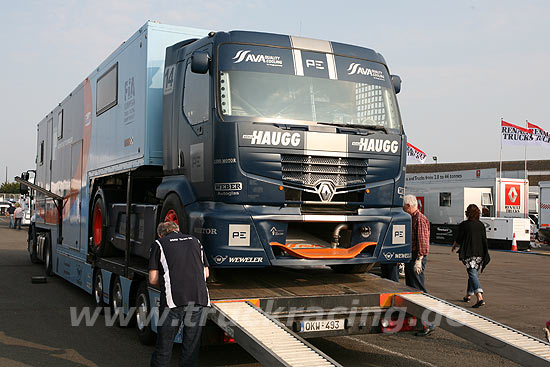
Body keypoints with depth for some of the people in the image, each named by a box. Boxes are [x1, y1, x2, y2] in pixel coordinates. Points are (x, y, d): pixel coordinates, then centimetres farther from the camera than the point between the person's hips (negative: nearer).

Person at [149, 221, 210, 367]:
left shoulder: (159, 244, 9)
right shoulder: (195, 241, 20)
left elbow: (153, 280, 3)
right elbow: (206, 273, 19)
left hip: (174, 299, -3)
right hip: (199, 298, 3)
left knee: (164, 346, 6)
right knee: (192, 345, 11)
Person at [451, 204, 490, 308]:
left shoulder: (463, 225, -7)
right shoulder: (481, 225, 6)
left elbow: (458, 240, -1)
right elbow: (484, 240, 12)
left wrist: (453, 247, 20)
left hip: (468, 253, -5)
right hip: (480, 254, 5)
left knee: (472, 274, -10)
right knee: (473, 273, 18)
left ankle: (480, 298, -26)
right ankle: (468, 295, 31)